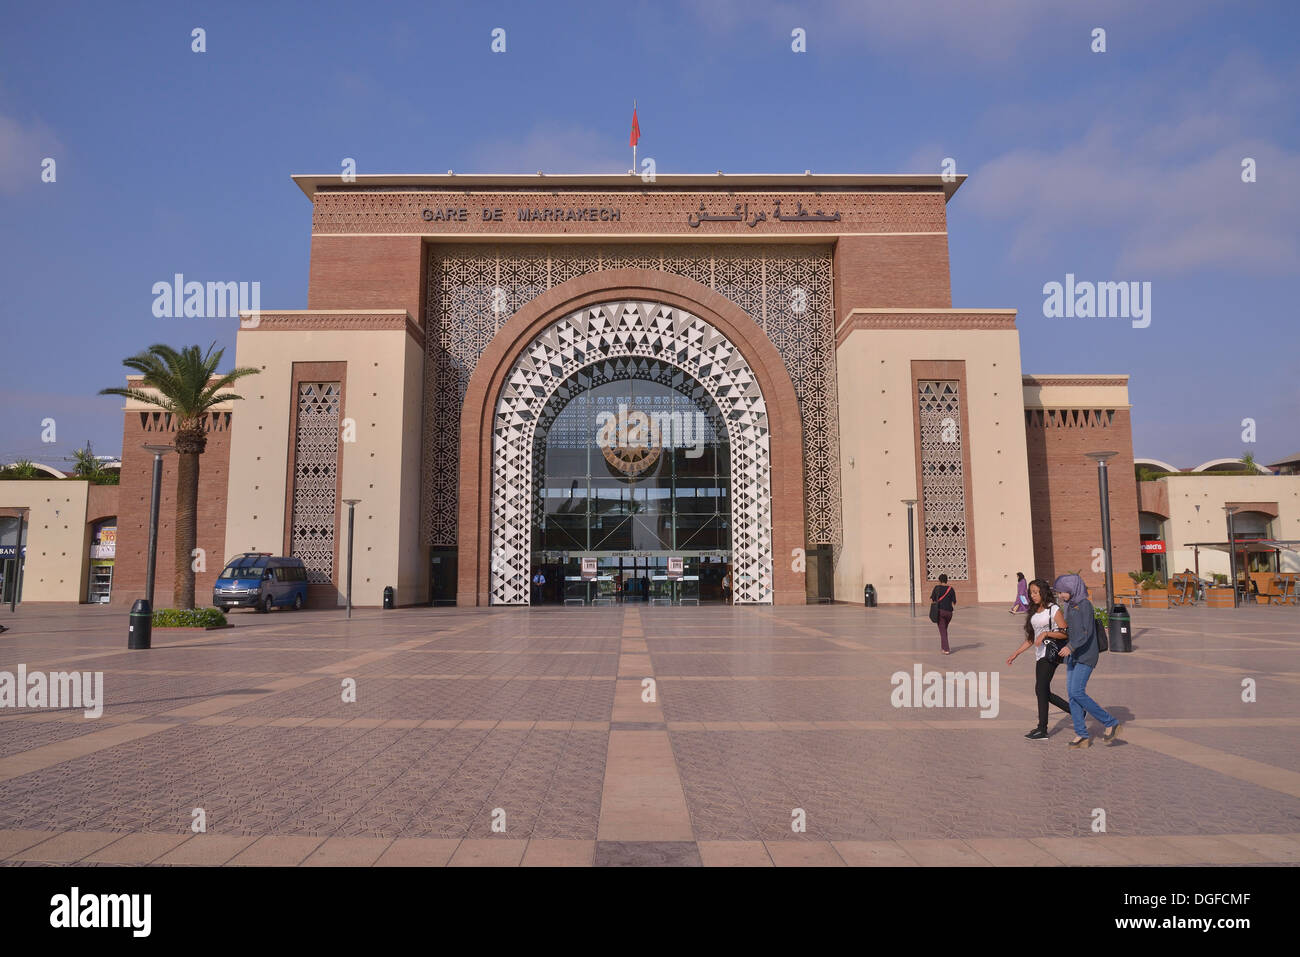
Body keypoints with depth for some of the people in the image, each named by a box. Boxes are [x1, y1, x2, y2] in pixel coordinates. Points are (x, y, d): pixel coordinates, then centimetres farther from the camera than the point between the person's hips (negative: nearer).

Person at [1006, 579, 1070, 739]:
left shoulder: (1054, 609, -5)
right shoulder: (1034, 612, 16)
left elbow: (1065, 633, -11)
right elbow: (1030, 639, 20)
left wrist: (1046, 633, -22)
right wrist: (1015, 654, 16)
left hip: (1050, 653, -8)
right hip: (1040, 655, 8)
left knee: (1041, 689, -11)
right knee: (1044, 692, 8)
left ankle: (1042, 729, -6)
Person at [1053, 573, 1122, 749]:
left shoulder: (1085, 605, -11)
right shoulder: (1070, 606, 14)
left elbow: (1087, 632, -22)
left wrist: (1071, 647, -34)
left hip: (1086, 656, -8)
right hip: (1073, 656, 8)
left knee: (1077, 692, -16)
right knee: (1072, 695, 2)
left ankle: (1111, 723, -2)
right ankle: (1082, 735, 5)